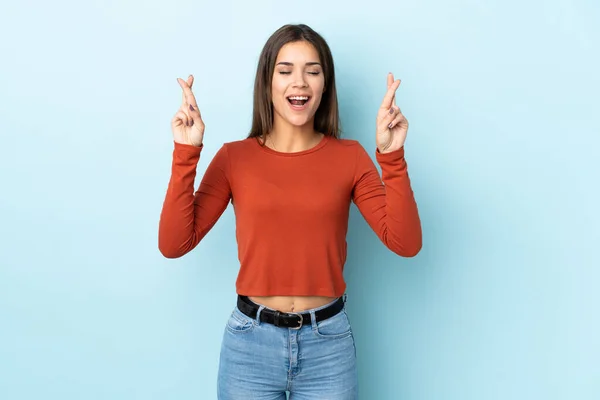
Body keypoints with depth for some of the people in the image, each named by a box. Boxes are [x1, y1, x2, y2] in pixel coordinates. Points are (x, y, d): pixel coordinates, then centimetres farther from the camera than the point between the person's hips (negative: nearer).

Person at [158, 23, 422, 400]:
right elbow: (174, 244, -9)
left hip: (328, 343, 0)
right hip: (249, 343, 0)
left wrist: (392, 156, -19)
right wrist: (186, 153, -15)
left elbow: (406, 242, -10)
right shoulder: (234, 157, -2)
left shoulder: (349, 156, -2)